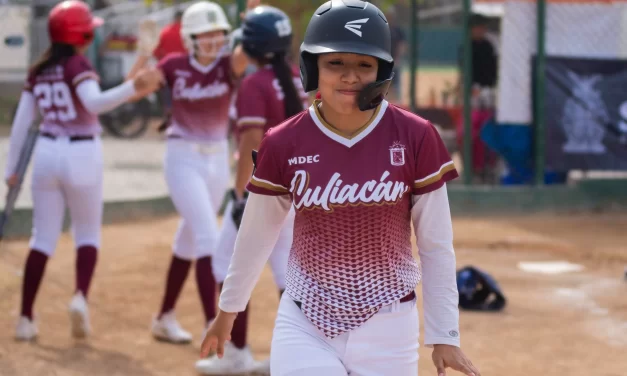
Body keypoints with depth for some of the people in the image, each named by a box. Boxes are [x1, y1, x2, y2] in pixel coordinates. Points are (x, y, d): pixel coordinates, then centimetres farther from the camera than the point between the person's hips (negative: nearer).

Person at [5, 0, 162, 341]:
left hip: (47, 153, 4)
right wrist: (134, 87, -41)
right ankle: (81, 295, -10)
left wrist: (11, 168, 10)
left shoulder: (38, 71, 5)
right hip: (82, 154, -4)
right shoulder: (78, 66, -11)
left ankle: (26, 318, 6)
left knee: (43, 239, 10)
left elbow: (21, 122, 5)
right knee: (87, 234, 13)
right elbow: (95, 103, -30)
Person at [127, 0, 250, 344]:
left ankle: (165, 318, 29)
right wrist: (145, 52, -21)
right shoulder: (174, 66, -6)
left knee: (190, 240, 14)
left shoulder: (228, 65, -4)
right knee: (208, 238, -15)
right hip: (183, 158, -4)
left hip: (218, 159, 4)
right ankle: (212, 326, -17)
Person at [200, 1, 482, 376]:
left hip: (388, 330, 0)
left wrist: (445, 336, -2)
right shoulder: (284, 145, -5)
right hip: (305, 327, 1)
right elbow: (256, 237, 9)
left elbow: (436, 245, -3)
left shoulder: (416, 138, -8)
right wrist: (228, 310, 19)